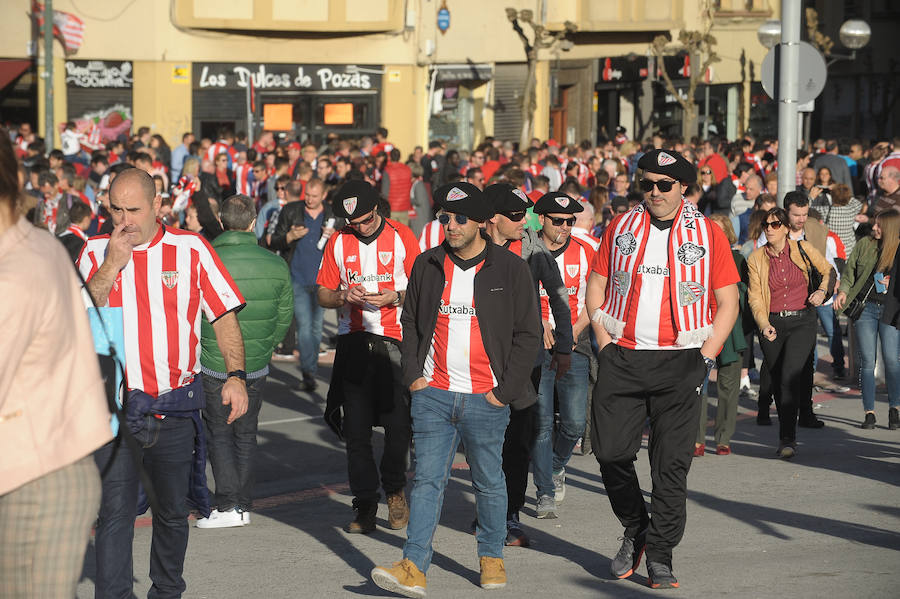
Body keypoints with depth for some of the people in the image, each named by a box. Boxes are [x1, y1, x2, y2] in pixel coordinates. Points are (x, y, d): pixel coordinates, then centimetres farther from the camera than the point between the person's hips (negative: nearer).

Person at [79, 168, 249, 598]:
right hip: (116, 405, -1)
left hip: (175, 405, 1)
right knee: (115, 510, -9)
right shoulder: (95, 253, 3)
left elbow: (224, 316, 1)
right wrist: (112, 264, -15)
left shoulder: (191, 249, 0)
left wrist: (235, 376, -10)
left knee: (173, 511, 13)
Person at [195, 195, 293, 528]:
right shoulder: (276, 266, -6)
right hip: (257, 368, 3)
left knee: (218, 433, 9)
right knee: (246, 434, 15)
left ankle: (229, 505, 0)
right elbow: (284, 317, 3)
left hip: (214, 366, -3)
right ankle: (244, 505, 17)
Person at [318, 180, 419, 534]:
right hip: (353, 342, 2)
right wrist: (344, 296, -10)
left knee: (398, 425, -6)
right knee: (356, 431, 1)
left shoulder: (401, 237, 2)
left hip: (394, 340, -2)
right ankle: (364, 506, 9)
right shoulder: (338, 243, 8)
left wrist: (396, 297, -14)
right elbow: (323, 294, 12)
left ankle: (395, 489, 18)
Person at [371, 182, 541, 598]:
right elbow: (411, 323, 18)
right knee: (428, 480, -4)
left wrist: (505, 390, -5)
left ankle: (491, 557, 25)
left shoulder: (509, 269, -1)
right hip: (433, 393, 2)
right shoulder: (427, 266, 8)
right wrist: (413, 374, 5)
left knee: (489, 482, 9)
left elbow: (528, 334, 0)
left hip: (485, 399, -2)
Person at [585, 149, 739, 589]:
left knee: (672, 463, -3)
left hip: (680, 363, -2)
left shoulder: (708, 234, 3)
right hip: (622, 357, 2)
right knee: (611, 451, -3)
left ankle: (660, 556, 5)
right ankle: (635, 530, 22)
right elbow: (596, 288, 14)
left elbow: (727, 303, 5)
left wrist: (705, 357, -4)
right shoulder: (621, 227, 9)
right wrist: (605, 344, 2)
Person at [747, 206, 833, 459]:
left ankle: (787, 439, -18)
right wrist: (764, 324, -16)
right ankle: (787, 436, 26)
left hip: (802, 321, -2)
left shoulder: (803, 249, 0)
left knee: (790, 378, -18)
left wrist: (822, 290, -4)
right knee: (777, 383, 8)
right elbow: (755, 296, -1)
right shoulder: (756, 258, 2)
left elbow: (828, 270, 16)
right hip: (772, 325, 2)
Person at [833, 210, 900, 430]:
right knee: (867, 361, 0)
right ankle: (869, 412, 7)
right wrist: (843, 291, -3)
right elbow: (849, 271, 13)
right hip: (865, 307, 2)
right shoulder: (864, 244, 8)